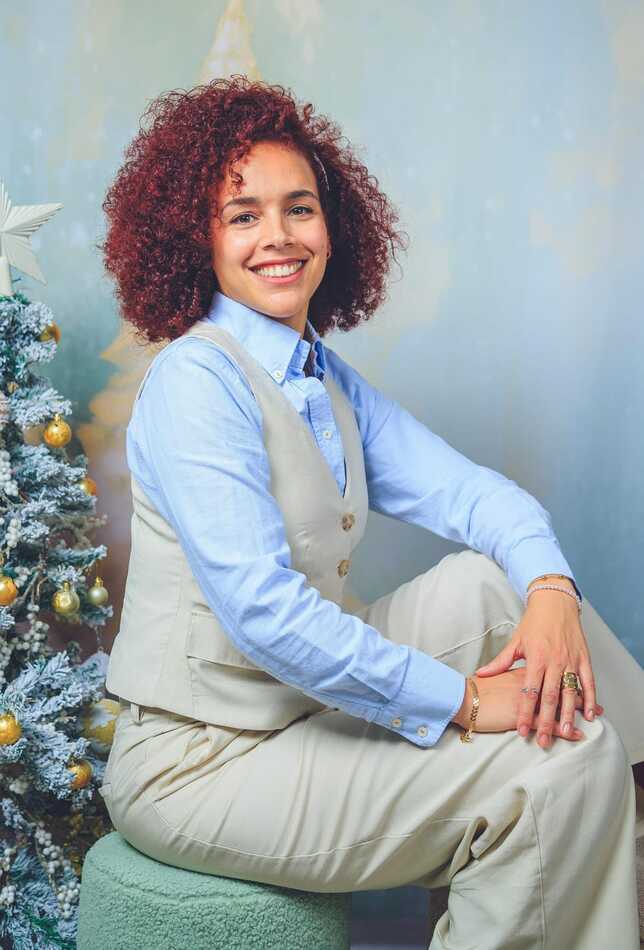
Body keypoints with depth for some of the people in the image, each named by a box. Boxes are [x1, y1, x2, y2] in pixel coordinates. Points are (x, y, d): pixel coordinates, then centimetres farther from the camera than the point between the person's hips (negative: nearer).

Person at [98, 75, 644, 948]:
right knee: (563, 765, -15)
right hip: (200, 763, -8)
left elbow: (469, 490, 2)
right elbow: (261, 609, -27)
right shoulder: (196, 379, -18)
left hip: (296, 707, 8)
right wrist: (464, 701, -23)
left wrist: (551, 591, -19)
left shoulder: (331, 384, 9)